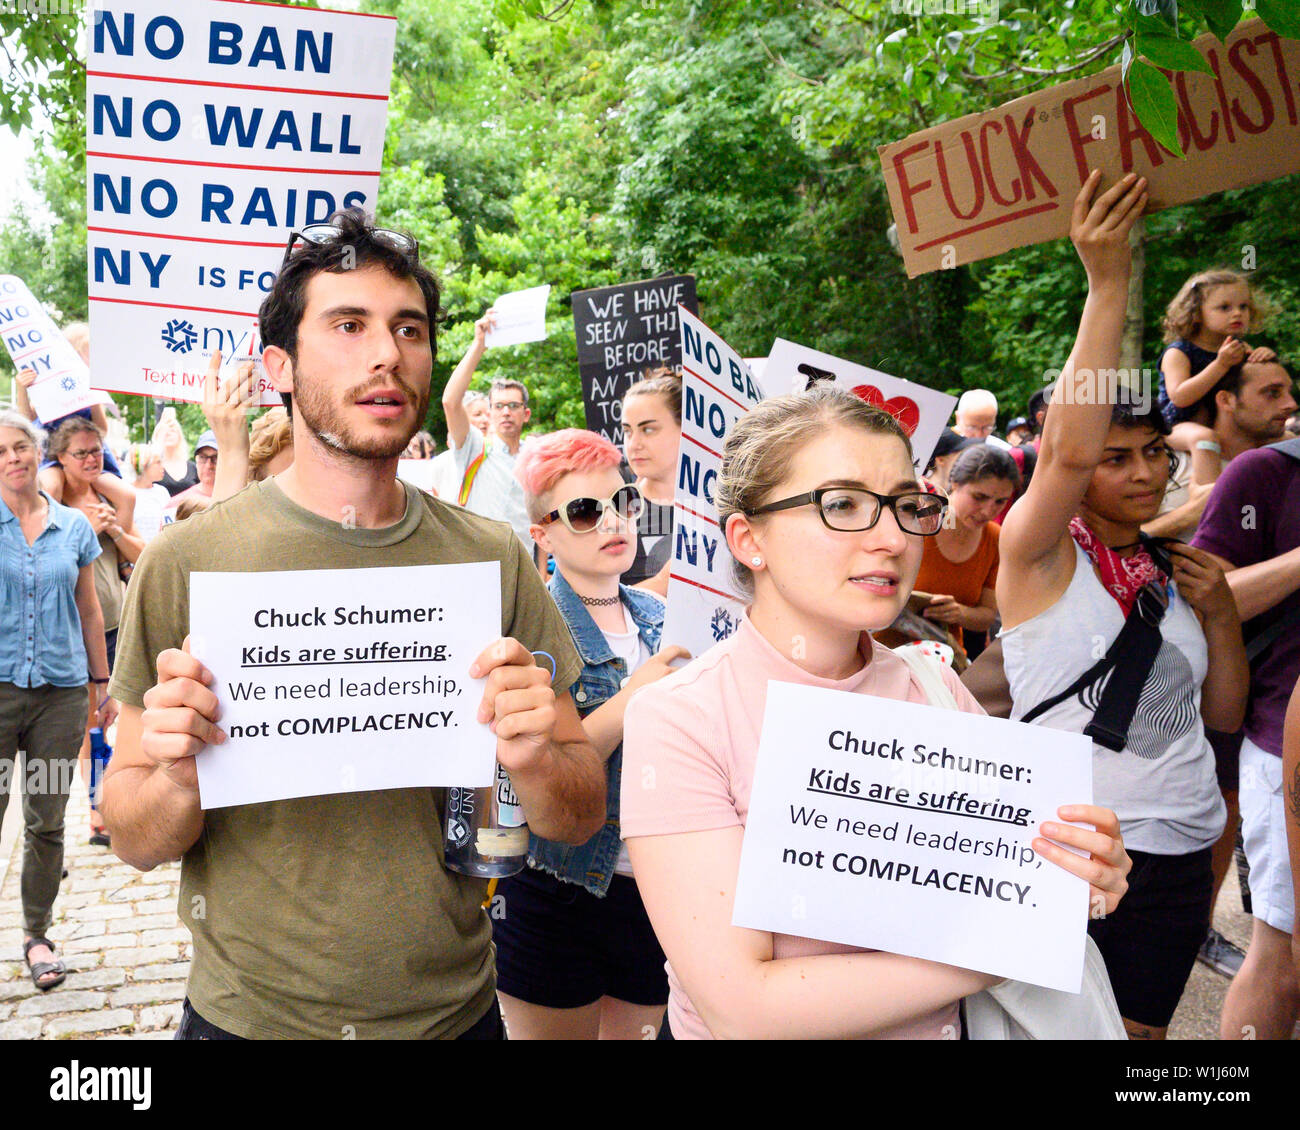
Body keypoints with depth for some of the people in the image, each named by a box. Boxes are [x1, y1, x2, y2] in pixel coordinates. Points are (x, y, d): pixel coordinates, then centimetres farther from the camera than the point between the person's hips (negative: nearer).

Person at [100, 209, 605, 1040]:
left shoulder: (492, 558, -7)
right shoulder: (189, 560, -11)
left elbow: (582, 820, -3)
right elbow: (135, 840, -4)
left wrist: (535, 760, -24)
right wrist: (177, 780, -25)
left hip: (455, 1010, 2)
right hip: (249, 1014, -1)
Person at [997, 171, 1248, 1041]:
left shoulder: (1172, 572, 10)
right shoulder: (1040, 552, -7)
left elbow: (1224, 714, 16)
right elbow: (1067, 448, -28)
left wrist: (1220, 614, -1)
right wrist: (1108, 285, -27)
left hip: (1182, 850, 6)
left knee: (1140, 1030, 16)